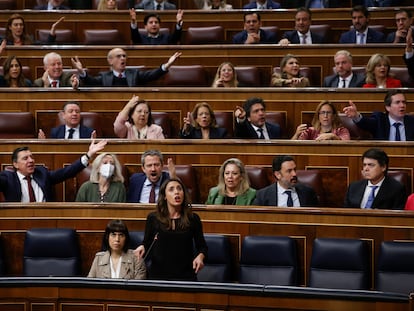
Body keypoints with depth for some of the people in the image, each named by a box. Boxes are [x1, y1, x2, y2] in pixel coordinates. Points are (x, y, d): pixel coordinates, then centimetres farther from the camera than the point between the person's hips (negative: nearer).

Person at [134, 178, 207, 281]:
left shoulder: (193, 218, 4)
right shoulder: (153, 218, 2)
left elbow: (202, 246, 10)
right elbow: (147, 244, 8)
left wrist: (200, 257, -10)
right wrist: (142, 248, -14)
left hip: (186, 275, 1)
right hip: (158, 274, 0)